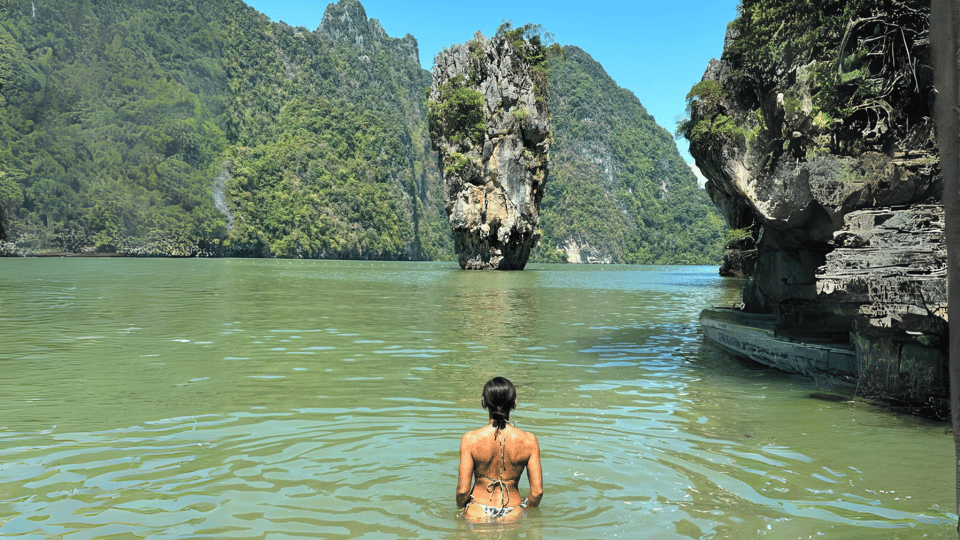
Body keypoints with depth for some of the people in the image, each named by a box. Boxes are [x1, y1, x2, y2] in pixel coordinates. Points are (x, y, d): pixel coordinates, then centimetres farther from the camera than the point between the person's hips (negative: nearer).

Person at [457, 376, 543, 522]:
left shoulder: (470, 439, -12)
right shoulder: (529, 441, -7)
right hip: (512, 515, 1)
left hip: (477, 515, -1)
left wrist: (461, 510, 11)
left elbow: (462, 491, -9)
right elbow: (537, 491, -4)